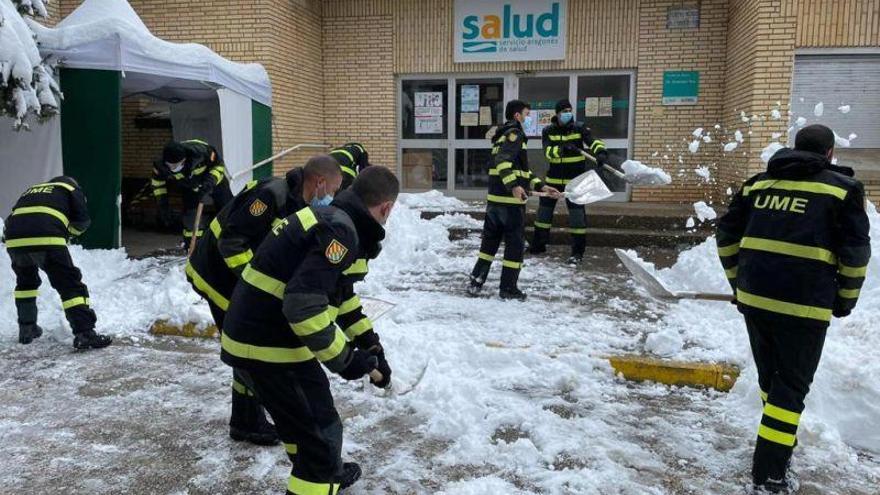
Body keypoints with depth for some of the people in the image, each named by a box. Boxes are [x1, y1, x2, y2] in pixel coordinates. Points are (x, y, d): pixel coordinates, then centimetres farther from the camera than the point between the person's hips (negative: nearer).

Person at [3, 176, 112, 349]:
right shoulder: (71, 188, 23)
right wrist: (66, 233, 27)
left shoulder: (31, 190, 38)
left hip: (14, 238, 5)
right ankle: (84, 333, -11)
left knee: (26, 281, 30)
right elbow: (82, 221, 10)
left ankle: (26, 329, 33)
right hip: (47, 239, -5)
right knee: (70, 284, -1)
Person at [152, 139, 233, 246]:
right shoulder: (161, 165, -30)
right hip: (190, 187, 2)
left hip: (215, 180, -2)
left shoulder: (200, 151, -42)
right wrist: (163, 205, -11)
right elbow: (157, 182, -9)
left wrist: (211, 180, -40)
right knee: (190, 217, -8)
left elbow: (218, 164, -23)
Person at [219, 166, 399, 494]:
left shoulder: (330, 218, 12)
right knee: (321, 433, 1)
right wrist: (343, 358, -18)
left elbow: (338, 292, 23)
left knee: (303, 422, 29)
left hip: (252, 333, 10)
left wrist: (369, 345, 27)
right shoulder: (340, 231, -19)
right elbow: (304, 304, -29)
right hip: (269, 347, -10)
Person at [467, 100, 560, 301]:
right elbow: (503, 162, -25)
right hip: (511, 200, -9)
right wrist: (514, 186, -36)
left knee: (490, 241, 15)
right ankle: (508, 288, 8)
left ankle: (476, 282, 16)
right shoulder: (514, 134, -8)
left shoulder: (503, 135, 22)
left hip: (494, 199, 9)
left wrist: (541, 186, 20)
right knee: (515, 244, 2)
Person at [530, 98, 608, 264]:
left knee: (577, 212, -6)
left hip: (574, 179, -2)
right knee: (544, 209, 12)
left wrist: (601, 153, -40)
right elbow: (548, 152, -16)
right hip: (554, 177, 3)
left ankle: (578, 252, 2)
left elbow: (594, 141, -19)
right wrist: (563, 149, -34)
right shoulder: (548, 131, -2)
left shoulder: (579, 128, -5)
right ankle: (538, 245, 29)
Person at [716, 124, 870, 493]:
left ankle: (782, 441, 40)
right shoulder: (843, 188, 2)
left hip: (753, 297, 5)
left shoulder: (759, 183, 13)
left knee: (769, 375, 21)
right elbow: (855, 252, -3)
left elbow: (727, 234, 14)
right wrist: (846, 299, 11)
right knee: (791, 385, 4)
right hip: (804, 304, -4)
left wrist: (738, 281, 22)